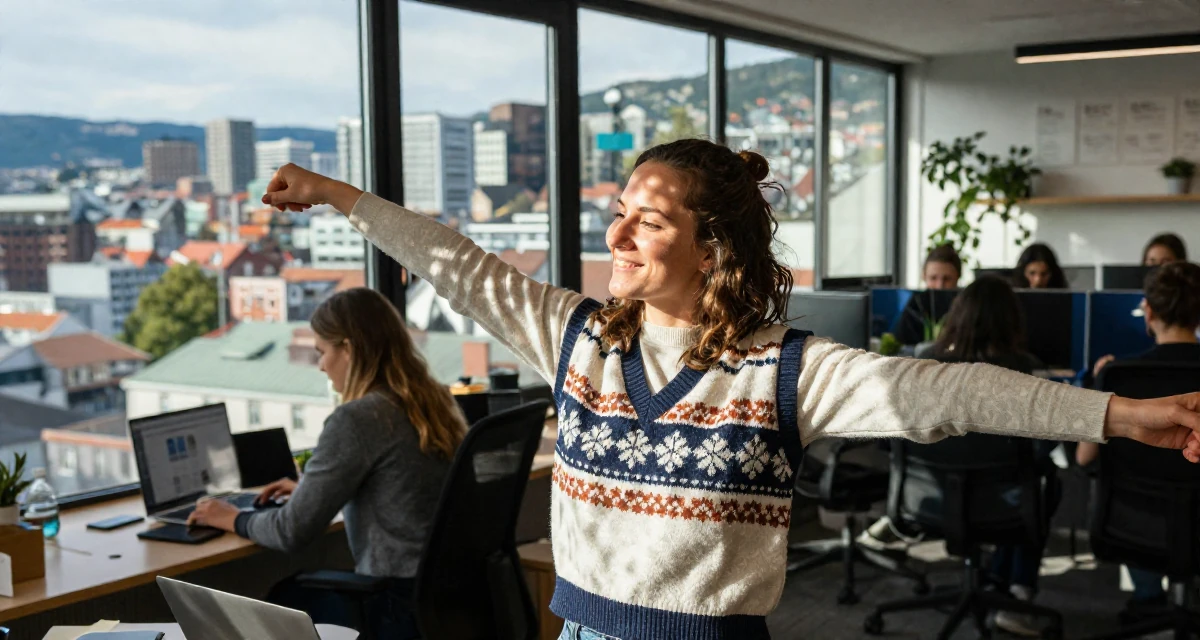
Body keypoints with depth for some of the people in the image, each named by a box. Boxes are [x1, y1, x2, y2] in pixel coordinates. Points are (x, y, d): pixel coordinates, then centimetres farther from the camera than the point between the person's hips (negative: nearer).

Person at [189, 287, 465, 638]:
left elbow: (293, 532, -14)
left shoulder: (358, 419, -19)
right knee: (297, 589, 25)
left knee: (281, 599, 18)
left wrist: (236, 519, 6)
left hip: (403, 605, -7)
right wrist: (309, 490, 26)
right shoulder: (434, 402, 5)